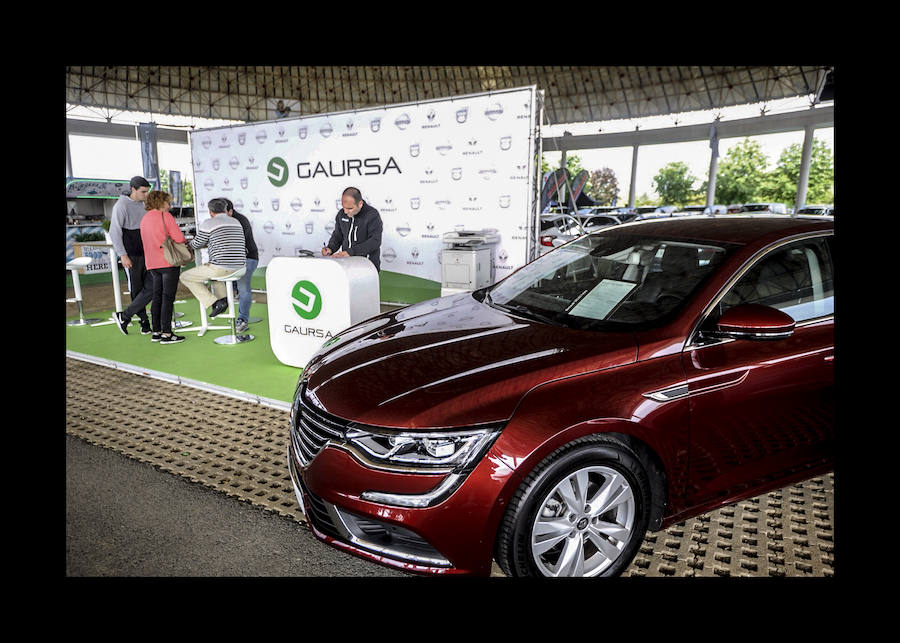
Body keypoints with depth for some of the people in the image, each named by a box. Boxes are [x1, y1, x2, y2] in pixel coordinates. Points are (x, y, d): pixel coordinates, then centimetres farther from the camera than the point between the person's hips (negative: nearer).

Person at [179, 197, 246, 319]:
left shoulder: (208, 223, -5)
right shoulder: (236, 222, 13)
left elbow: (196, 245, 5)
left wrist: (189, 243, 29)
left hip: (221, 268, -7)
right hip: (239, 267, 7)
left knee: (185, 277, 10)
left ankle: (216, 303, -2)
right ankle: (222, 298, 18)